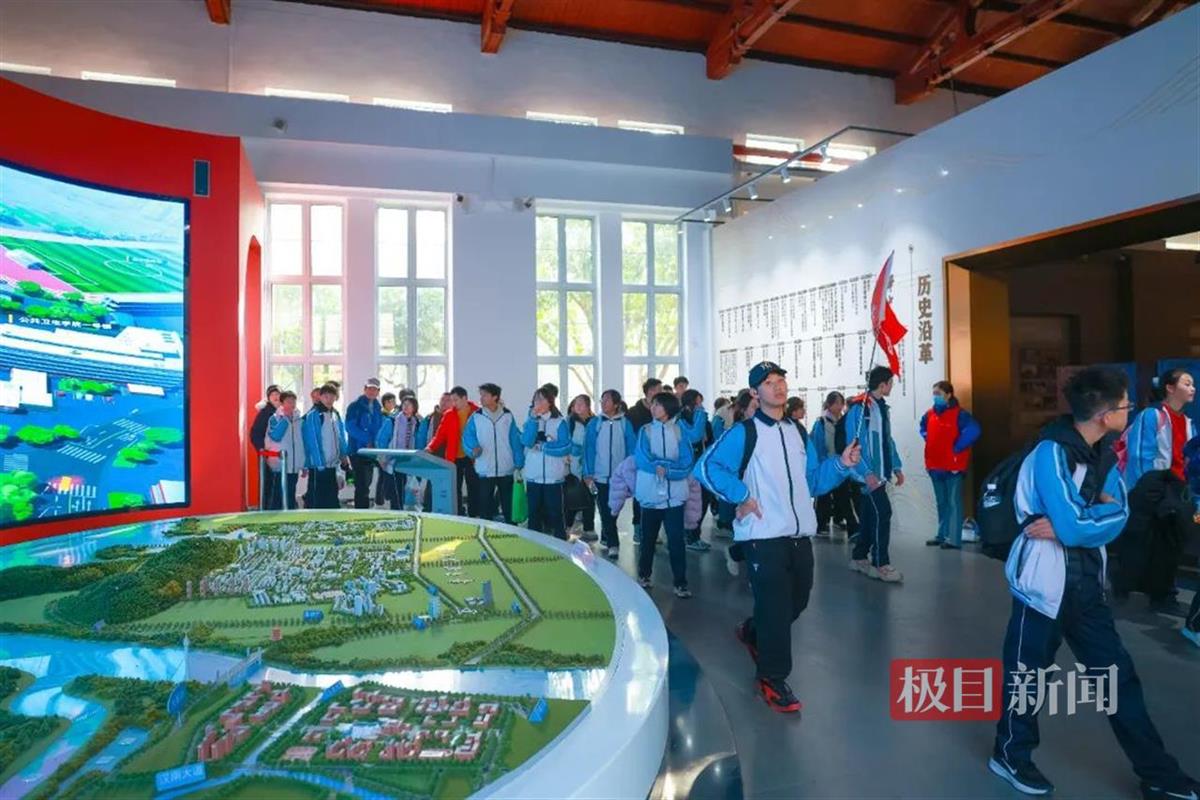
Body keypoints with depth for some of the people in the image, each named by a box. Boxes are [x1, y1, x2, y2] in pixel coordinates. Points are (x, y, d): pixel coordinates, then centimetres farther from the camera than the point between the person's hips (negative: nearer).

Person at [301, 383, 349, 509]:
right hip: (318, 465, -7)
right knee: (317, 499, 0)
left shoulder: (336, 414, 11)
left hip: (332, 464, 7)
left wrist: (344, 454, 6)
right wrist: (318, 463, -19)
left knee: (332, 498, 14)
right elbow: (311, 441, -15)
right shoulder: (312, 415, -12)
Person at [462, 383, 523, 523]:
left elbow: (516, 440, 0)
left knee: (509, 507, 11)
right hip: (484, 470, 0)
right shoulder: (476, 417, 1)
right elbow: (468, 436, -3)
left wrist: (519, 463, -3)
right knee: (484, 507, 9)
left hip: (506, 470, 0)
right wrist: (473, 448, -23)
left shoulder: (508, 416, 0)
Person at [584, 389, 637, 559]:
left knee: (613, 510, 9)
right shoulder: (595, 423, -1)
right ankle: (613, 544, 10)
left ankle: (605, 538, 23)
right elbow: (589, 449, -2)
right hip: (600, 475, 0)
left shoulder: (625, 424, -1)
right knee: (605, 511, 2)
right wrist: (588, 474, -7)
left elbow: (631, 449, 1)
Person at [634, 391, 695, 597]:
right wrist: (671, 465, -16)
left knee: (676, 540, -3)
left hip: (674, 496, -1)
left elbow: (687, 464, -6)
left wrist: (664, 468, -20)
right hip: (651, 495, 1)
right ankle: (644, 574, 31)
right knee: (648, 538, 14)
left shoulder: (680, 432, 2)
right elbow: (642, 460, -11)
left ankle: (680, 582, 6)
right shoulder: (645, 431, 3)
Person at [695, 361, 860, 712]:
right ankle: (772, 679, 16)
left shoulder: (798, 433, 14)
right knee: (775, 608, -1)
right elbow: (707, 467, -16)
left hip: (800, 535, 7)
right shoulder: (744, 432, -8)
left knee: (796, 602, 18)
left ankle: (752, 632, 44)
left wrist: (841, 465, 0)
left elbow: (813, 481, 15)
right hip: (765, 536, -7)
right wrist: (741, 496, -19)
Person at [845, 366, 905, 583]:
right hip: (868, 473, -8)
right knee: (883, 512, -10)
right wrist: (867, 473, -23)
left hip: (880, 471, 8)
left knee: (870, 514, 12)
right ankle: (881, 564, -2)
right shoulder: (859, 407, -14)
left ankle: (859, 557, 22)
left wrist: (896, 467, 14)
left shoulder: (883, 407, 13)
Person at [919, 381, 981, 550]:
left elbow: (973, 431, -27)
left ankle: (954, 539, -2)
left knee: (953, 503, -4)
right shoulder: (930, 414, 9)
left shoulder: (959, 414, -13)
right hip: (935, 466, 8)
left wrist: (956, 448, -18)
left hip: (953, 467, -7)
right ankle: (942, 535, 25)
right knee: (941, 503, 16)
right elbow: (923, 428, 31)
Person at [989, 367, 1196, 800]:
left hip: (1086, 580, 7)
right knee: (1027, 672, 9)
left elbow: (1118, 519, -3)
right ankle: (1010, 755, 28)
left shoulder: (1105, 453, 4)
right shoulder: (1051, 453, -21)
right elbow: (1073, 526, -25)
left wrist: (1077, 523, -19)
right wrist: (1104, 509, -8)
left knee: (1118, 674, 15)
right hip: (1045, 582, -7)